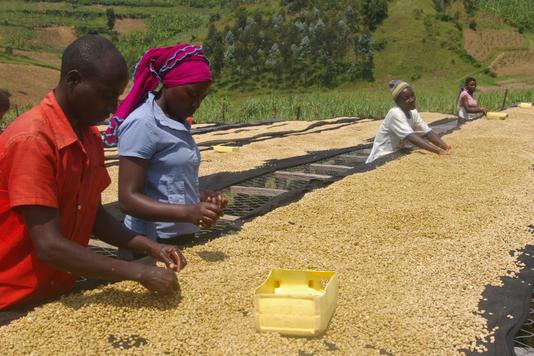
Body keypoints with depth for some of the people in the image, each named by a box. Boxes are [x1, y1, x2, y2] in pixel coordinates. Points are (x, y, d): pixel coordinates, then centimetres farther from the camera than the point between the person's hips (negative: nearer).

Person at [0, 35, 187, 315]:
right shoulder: (32, 139, -24)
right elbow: (49, 246, -27)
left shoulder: (91, 138, 2)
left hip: (60, 295, 7)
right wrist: (138, 272, -26)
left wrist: (149, 246, -7)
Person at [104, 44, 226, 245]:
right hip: (150, 244, -8)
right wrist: (187, 213, -32)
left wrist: (202, 197, 1)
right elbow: (128, 199, -21)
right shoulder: (143, 124, -17)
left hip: (181, 241, 8)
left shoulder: (178, 123, 9)